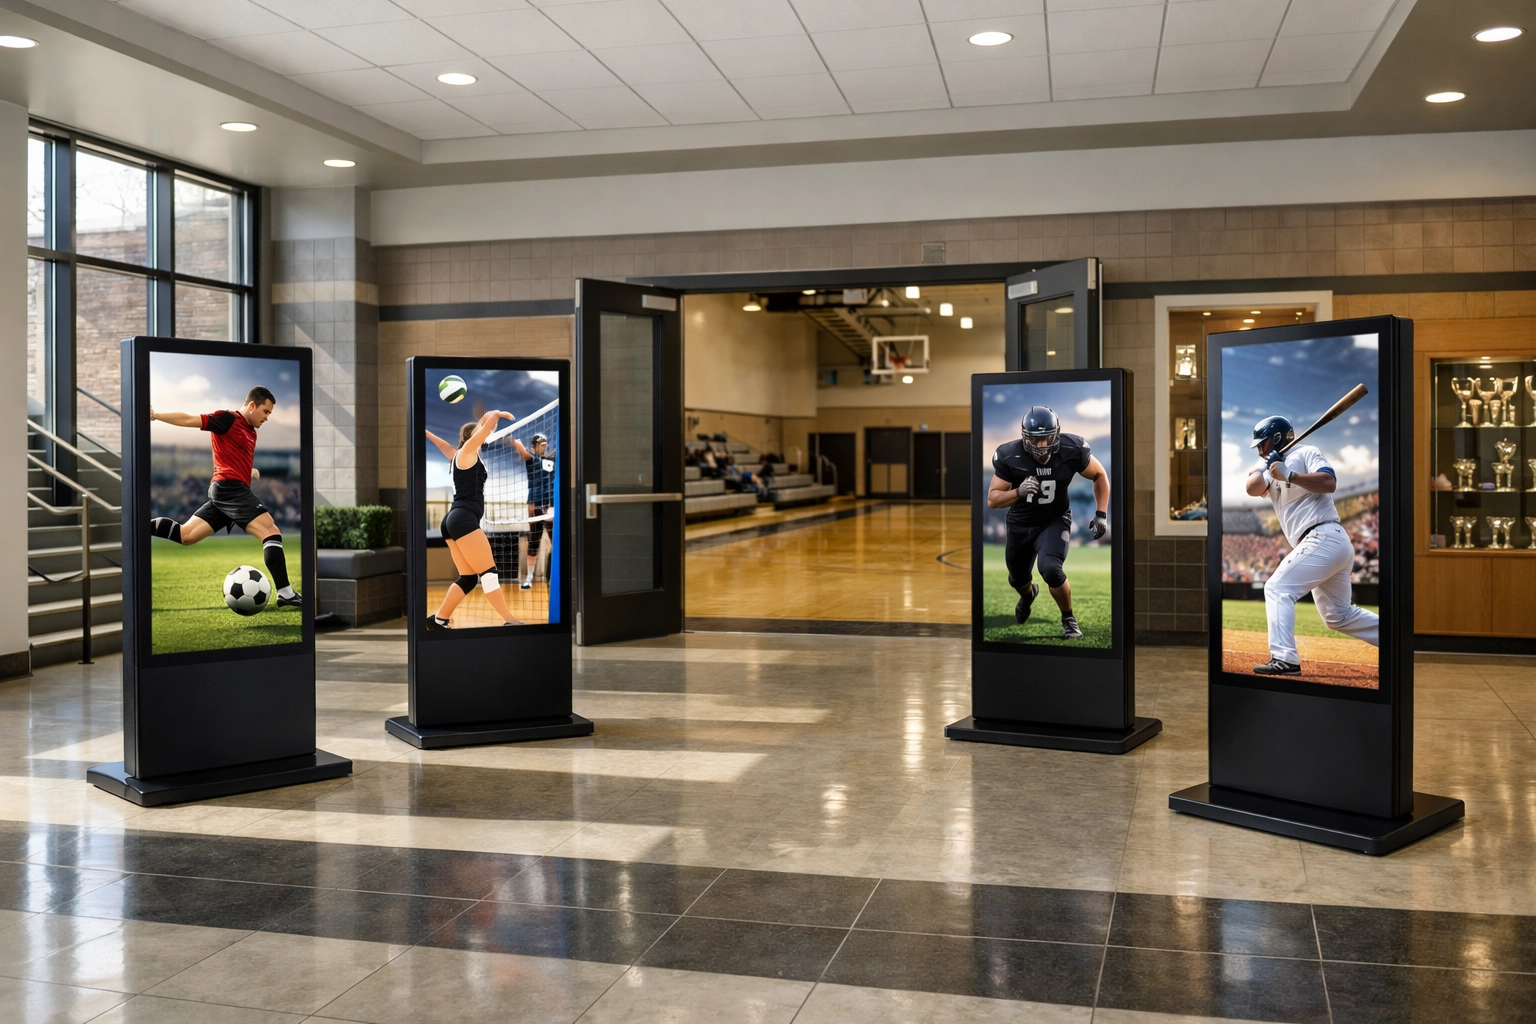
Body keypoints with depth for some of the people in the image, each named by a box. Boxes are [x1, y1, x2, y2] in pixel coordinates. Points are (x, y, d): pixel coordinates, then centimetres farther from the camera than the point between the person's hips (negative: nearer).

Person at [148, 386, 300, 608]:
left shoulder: (251, 432, 21)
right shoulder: (227, 419, -5)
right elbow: (190, 420, -9)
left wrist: (248, 470, 22)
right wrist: (156, 416, -14)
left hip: (226, 490, 10)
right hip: (231, 488, -10)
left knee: (185, 535, 10)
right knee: (272, 533, -15)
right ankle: (285, 594, -20)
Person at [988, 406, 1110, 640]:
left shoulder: (1072, 451, -24)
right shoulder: (1009, 456, -25)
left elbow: (1099, 476, -4)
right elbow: (992, 500, -19)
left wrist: (1101, 514, -10)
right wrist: (1019, 492, -38)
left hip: (1055, 520, -2)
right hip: (1020, 523, 2)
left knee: (1051, 569, -28)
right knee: (1017, 579, 20)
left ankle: (1069, 619, 0)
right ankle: (1028, 595, 61)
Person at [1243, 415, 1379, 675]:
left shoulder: (1306, 453, -1)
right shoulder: (1269, 467, 21)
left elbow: (1329, 483, -17)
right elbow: (1252, 489, 3)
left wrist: (1289, 475, -20)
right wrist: (1266, 465, -8)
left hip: (1324, 537, -9)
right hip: (1328, 546, 9)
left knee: (1277, 588, -16)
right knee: (1338, 615, 15)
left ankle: (1284, 659, -23)